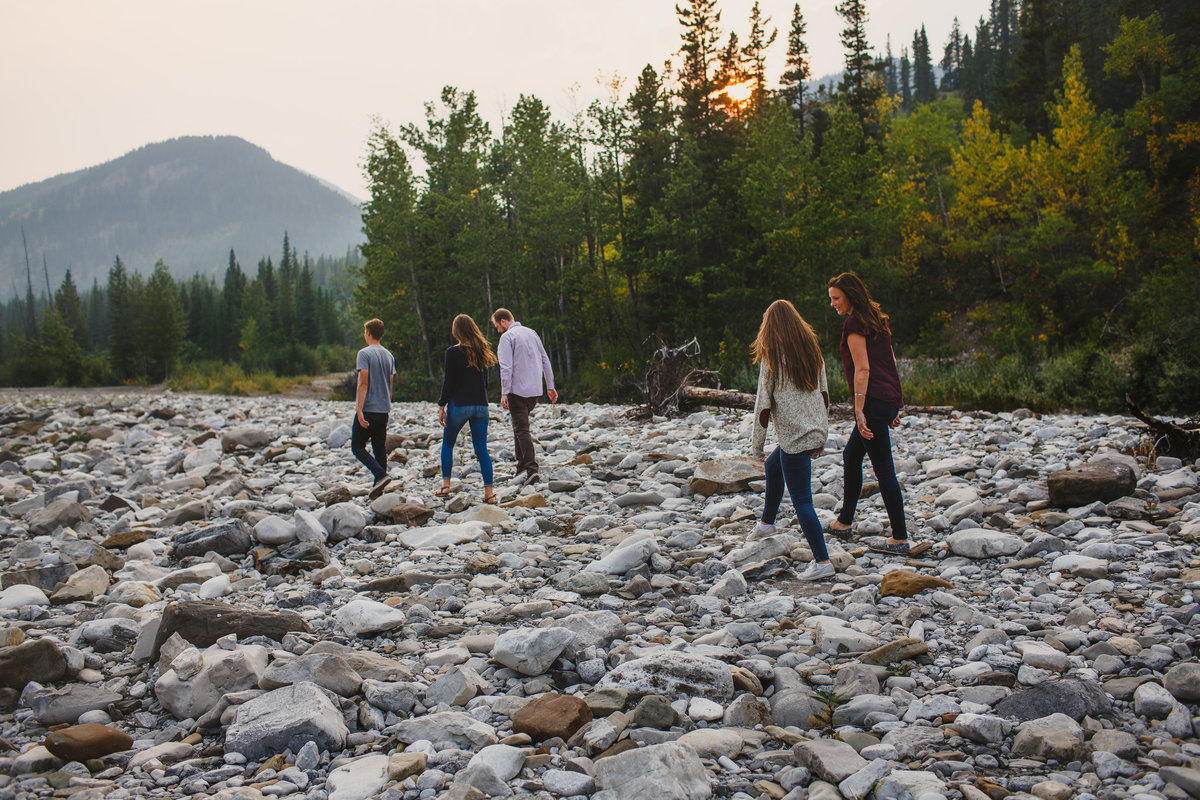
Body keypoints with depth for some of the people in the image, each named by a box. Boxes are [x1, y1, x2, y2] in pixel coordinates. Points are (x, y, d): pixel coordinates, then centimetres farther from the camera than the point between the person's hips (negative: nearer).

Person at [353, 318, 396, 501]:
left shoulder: (364, 354, -10)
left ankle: (380, 475, -16)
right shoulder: (389, 356, 12)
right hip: (384, 410, 7)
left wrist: (359, 410, -18)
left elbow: (363, 383, -17)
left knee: (357, 446, 2)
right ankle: (378, 491, 10)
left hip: (367, 409, -7)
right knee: (380, 448, 9)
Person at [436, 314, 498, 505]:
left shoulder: (453, 352, -8)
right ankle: (489, 492, -2)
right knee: (481, 448, 4)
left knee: (447, 444, 15)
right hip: (481, 405, 4)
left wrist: (441, 406, -3)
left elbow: (448, 382, -9)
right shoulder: (482, 352, 8)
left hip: (459, 405, -4)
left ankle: (445, 484, 12)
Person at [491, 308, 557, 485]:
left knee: (521, 429, -7)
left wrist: (504, 393, -15)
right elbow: (545, 361, 16)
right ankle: (522, 465, 17)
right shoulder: (531, 333, 14)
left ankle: (531, 468, -16)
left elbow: (506, 367, -17)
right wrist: (550, 386, 20)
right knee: (521, 426, 17)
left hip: (518, 391, -7)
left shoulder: (507, 337, -8)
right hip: (535, 390, 7)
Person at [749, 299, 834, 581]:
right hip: (816, 431, 8)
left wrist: (757, 444, 0)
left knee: (801, 501, -4)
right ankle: (767, 522, 46)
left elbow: (764, 405, -9)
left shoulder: (772, 357, -10)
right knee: (773, 465, 30)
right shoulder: (813, 351, 8)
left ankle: (822, 561, -8)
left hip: (794, 438, -8)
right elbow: (824, 393, 12)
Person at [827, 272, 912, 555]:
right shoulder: (876, 318, 16)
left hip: (873, 402, -10)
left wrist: (859, 409, -20)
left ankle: (900, 539, -1)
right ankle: (844, 521, 30)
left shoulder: (854, 323, -11)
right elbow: (891, 362, 19)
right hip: (888, 399, 10)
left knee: (883, 468, -5)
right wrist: (895, 405, 21)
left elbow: (862, 368, -18)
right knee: (851, 455, 20)